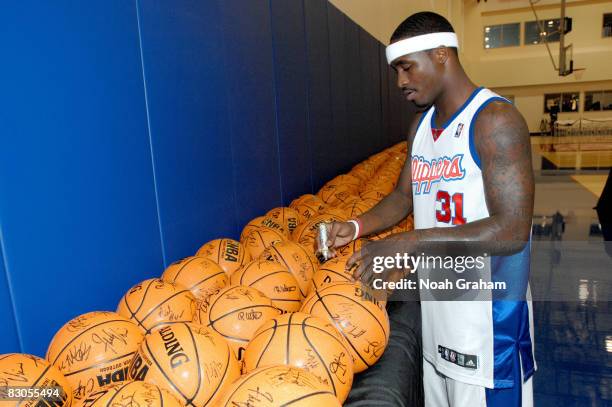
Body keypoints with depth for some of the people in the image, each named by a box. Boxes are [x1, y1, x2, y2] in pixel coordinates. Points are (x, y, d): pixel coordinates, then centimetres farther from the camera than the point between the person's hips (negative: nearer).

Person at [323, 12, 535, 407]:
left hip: (488, 311, -7)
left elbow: (512, 231, -24)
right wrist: (357, 227, -6)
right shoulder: (421, 124, 8)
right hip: (436, 302, 7)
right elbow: (404, 196, 12)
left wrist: (408, 243, -27)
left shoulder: (494, 119, -17)